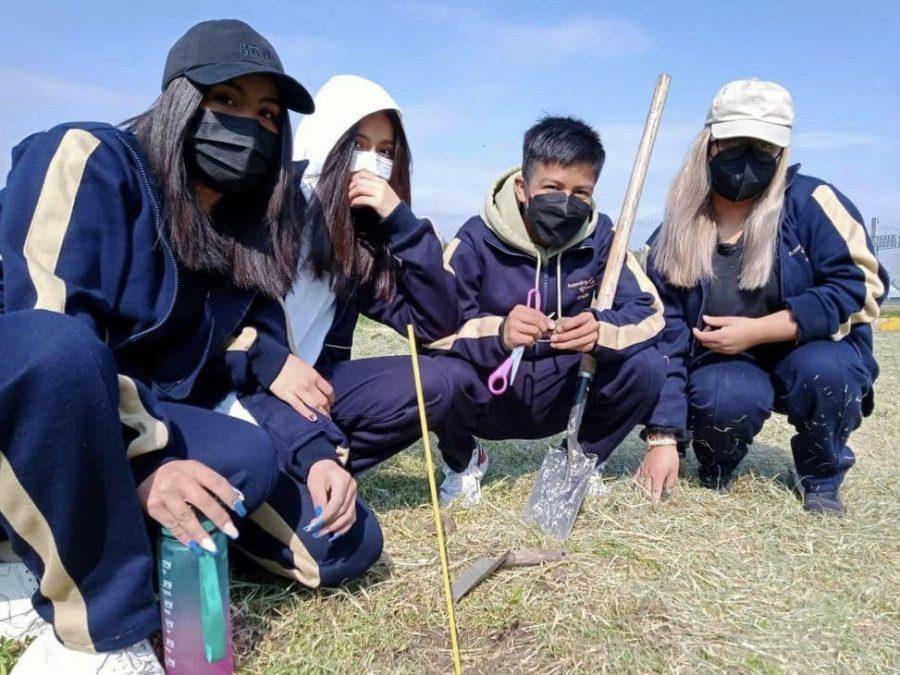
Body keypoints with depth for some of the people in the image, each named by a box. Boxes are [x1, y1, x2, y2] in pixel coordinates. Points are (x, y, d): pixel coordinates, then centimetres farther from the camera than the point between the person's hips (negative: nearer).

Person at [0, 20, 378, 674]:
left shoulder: (250, 232, 8)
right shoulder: (89, 158, -12)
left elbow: (261, 367, 7)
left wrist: (316, 454, -9)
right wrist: (142, 462, -30)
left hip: (159, 427, 7)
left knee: (351, 540, -4)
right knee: (56, 348, -41)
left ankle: (54, 555, -5)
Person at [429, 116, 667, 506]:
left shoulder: (599, 238, -8)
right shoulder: (477, 240, -16)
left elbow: (649, 312, -13)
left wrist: (601, 331, -36)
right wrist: (497, 334, -44)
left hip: (564, 396, 3)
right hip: (490, 396, -2)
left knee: (647, 366, -21)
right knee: (441, 373, -34)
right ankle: (462, 462, 3)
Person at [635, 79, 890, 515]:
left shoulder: (812, 202, -11)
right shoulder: (675, 235, -6)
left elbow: (859, 286, -16)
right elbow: (663, 336, -8)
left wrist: (756, 331, -23)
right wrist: (663, 439, -14)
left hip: (809, 353, 0)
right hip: (722, 367, 0)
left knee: (823, 368, -33)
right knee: (726, 397, -33)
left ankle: (822, 483, -1)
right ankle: (713, 475, 3)